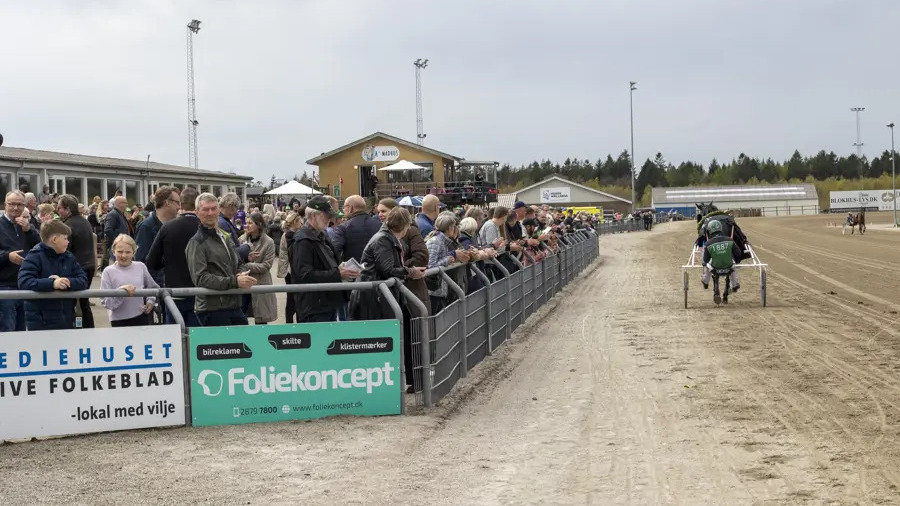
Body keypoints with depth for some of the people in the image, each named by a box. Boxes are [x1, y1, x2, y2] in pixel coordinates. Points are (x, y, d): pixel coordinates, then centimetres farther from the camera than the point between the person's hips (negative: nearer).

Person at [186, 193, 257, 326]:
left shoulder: (225, 237, 19)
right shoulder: (197, 243, -7)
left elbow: (237, 264, 29)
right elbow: (200, 278, -17)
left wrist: (241, 275, 4)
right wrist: (234, 281, -23)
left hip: (234, 306, 8)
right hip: (212, 310, -8)